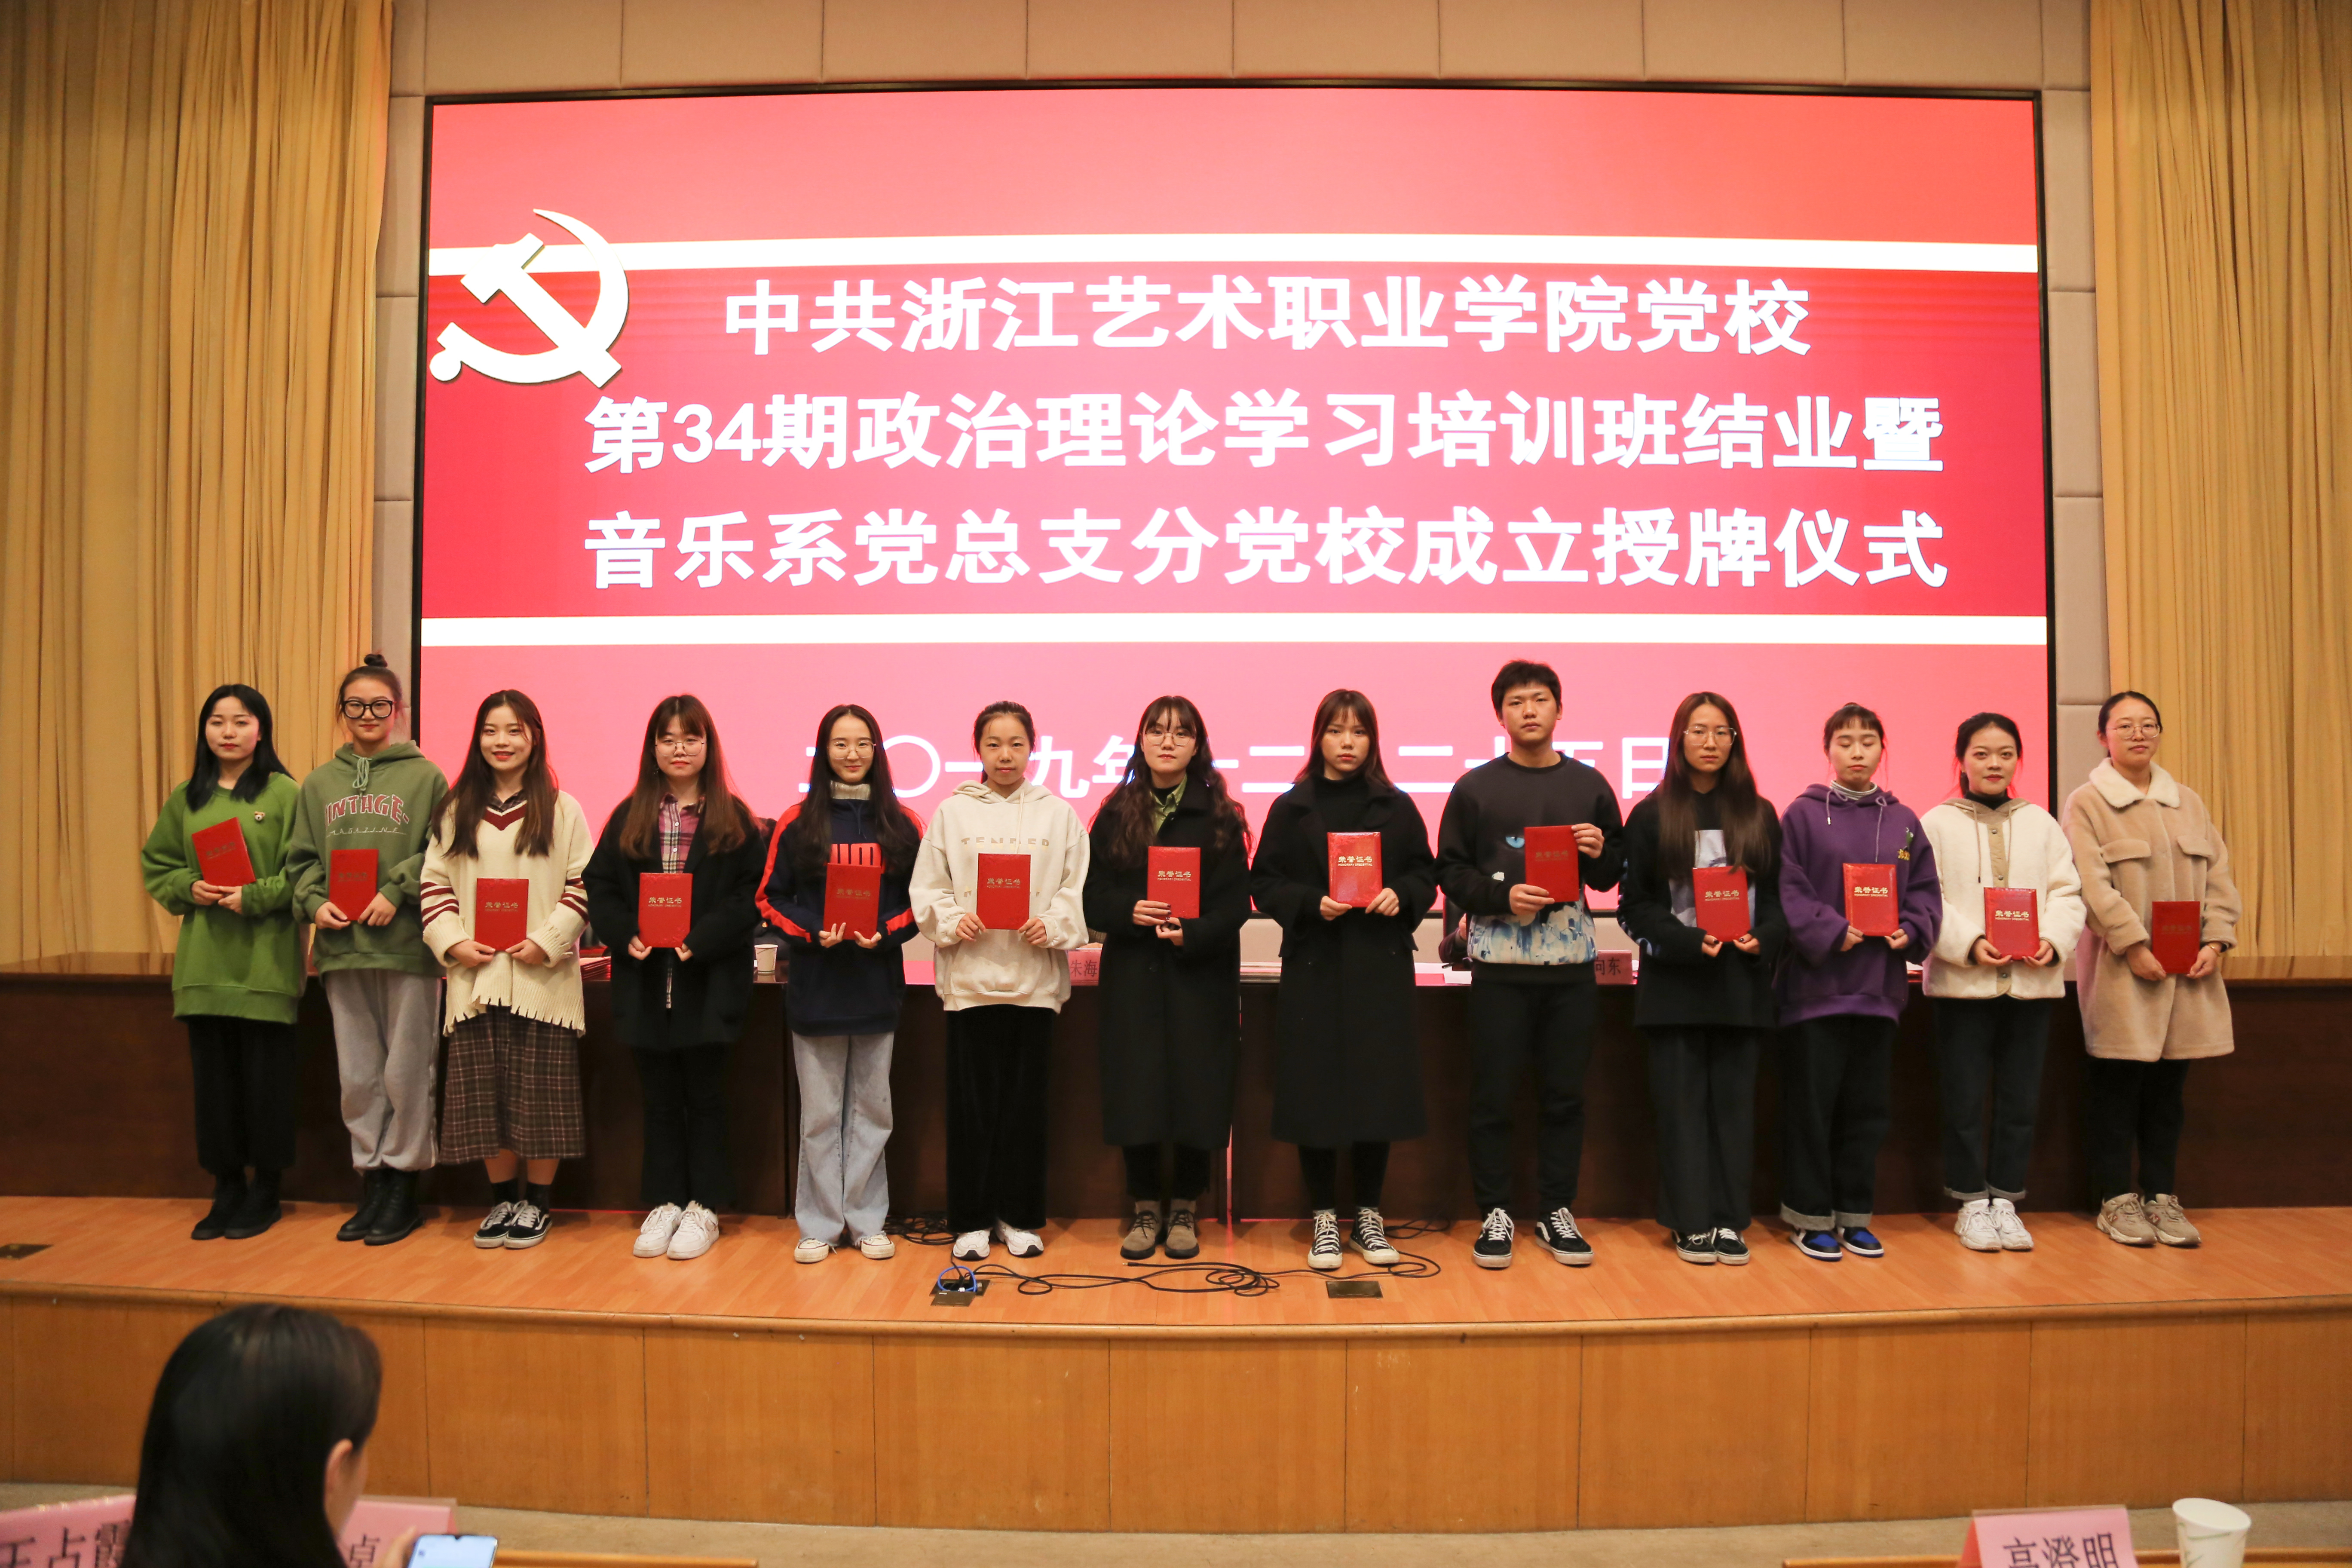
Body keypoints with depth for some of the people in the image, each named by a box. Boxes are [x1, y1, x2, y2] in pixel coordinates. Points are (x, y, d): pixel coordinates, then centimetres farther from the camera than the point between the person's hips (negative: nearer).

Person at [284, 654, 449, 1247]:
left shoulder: (425, 777, 0)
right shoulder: (319, 784, 12)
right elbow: (301, 859, 14)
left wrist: (397, 892, -14)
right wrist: (315, 901, -3)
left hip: (407, 946, -4)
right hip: (342, 949, 4)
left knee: (405, 1073, 2)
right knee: (358, 1075, 10)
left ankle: (404, 1186, 13)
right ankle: (372, 1181, 21)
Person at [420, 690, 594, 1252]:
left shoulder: (561, 810, 2)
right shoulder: (457, 810, 11)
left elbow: (583, 887, -2)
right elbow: (435, 883, 8)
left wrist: (548, 941, -14)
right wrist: (453, 942, -6)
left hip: (542, 977, -3)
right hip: (476, 974, 3)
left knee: (541, 1095, 2)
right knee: (485, 1094, 7)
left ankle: (536, 1204, 15)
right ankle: (503, 1200, 21)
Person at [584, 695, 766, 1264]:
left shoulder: (733, 819, -1)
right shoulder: (629, 817, 8)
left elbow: (753, 892, -7)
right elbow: (599, 887, 5)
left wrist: (703, 937, -18)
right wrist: (625, 935, -12)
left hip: (710, 981, -3)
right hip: (645, 980, 3)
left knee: (704, 1096, 6)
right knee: (659, 1098, 11)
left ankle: (703, 1208, 17)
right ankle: (664, 1204, 21)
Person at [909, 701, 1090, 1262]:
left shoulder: (1058, 815, 7)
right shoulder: (952, 812, 6)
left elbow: (1078, 890, 4)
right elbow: (925, 888, 5)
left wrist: (1052, 926, -13)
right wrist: (951, 921, -13)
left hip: (1035, 978, 1)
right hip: (970, 977, 0)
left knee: (1026, 1104, 7)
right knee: (972, 1104, 3)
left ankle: (1019, 1217, 19)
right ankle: (971, 1220, 15)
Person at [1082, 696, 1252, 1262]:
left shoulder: (1219, 817, 2)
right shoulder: (1115, 814, 7)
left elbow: (1235, 901, -5)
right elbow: (1093, 897, 3)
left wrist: (1191, 933, -21)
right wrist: (1129, 913, -16)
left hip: (1201, 976, -1)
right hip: (1132, 976, 1)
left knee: (1196, 1087, 1)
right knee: (1136, 1089, 1)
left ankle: (1185, 1211, 17)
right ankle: (1146, 1210, 17)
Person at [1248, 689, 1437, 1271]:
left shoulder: (1397, 808, 8)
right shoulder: (1292, 808, 5)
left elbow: (1425, 874, 10)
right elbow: (1264, 883, 2)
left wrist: (1401, 896, -10)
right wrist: (1312, 904, -14)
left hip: (1381, 967, 1)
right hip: (1313, 967, -1)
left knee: (1379, 1089, 3)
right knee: (1315, 1092, 0)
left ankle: (1368, 1216, 18)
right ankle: (1324, 1218, 13)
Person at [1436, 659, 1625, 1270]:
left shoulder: (1589, 786, 11)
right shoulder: (1476, 788, 4)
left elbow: (1613, 875, 15)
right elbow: (1451, 872, 2)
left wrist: (1599, 853, -7)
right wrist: (1501, 898, -12)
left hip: (1571, 957, 2)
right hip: (1500, 959, -2)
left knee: (1566, 1092, 7)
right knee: (1494, 1093, 2)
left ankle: (1557, 1212, 20)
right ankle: (1495, 1213, 14)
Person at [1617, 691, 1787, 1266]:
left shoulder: (1758, 814, 10)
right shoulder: (1652, 814, 2)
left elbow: (1780, 895, 9)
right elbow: (1634, 904, -2)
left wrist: (1763, 941, -11)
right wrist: (1688, 943, -16)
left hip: (1743, 979, 2)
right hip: (1675, 979, -2)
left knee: (1734, 1100, 5)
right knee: (1683, 1101, 1)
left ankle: (1728, 1221, 12)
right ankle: (1691, 1222, 8)